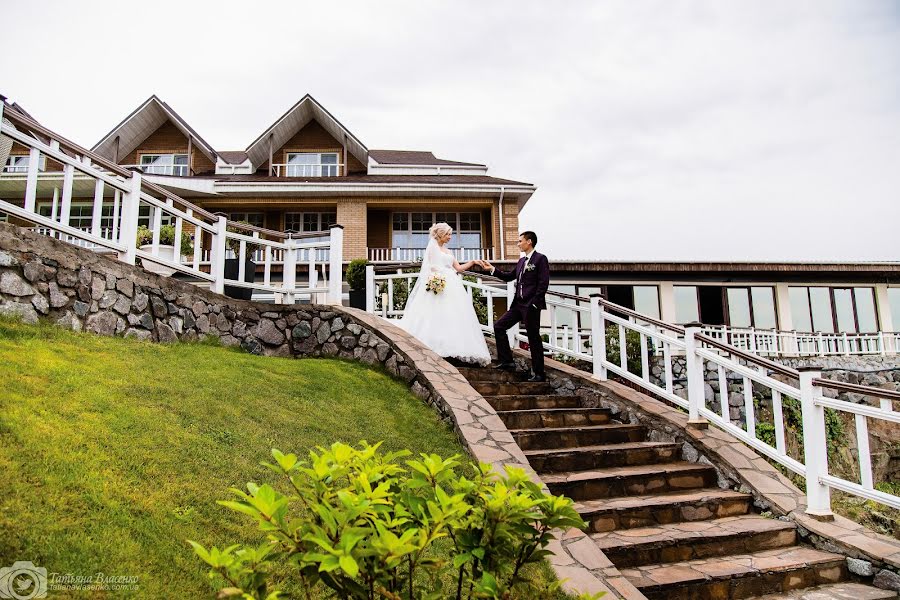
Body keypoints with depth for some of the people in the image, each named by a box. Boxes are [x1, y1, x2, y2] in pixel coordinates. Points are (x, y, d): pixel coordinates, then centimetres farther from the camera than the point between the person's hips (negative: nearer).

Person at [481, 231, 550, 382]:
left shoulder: (540, 259, -8)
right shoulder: (521, 261, 17)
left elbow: (543, 283, -14)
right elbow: (509, 276, 22)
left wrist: (534, 303, -18)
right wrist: (492, 269, 14)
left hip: (531, 305, -9)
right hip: (518, 304, 9)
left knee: (534, 339, -2)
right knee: (499, 326, 5)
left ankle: (539, 374, 8)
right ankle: (507, 362, 9)